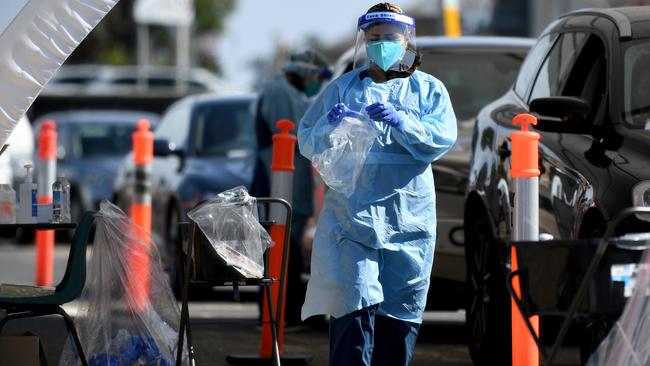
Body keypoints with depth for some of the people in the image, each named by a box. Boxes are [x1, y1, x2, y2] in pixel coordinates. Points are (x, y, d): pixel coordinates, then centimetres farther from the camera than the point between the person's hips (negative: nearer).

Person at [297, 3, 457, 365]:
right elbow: (307, 141, 11)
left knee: (400, 311, 3)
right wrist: (329, 125, -10)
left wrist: (400, 121, -18)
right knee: (354, 310, -12)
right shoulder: (343, 88, 14)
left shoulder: (428, 89, 13)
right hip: (351, 216, -1)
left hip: (409, 218, 1)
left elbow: (443, 137, -3)